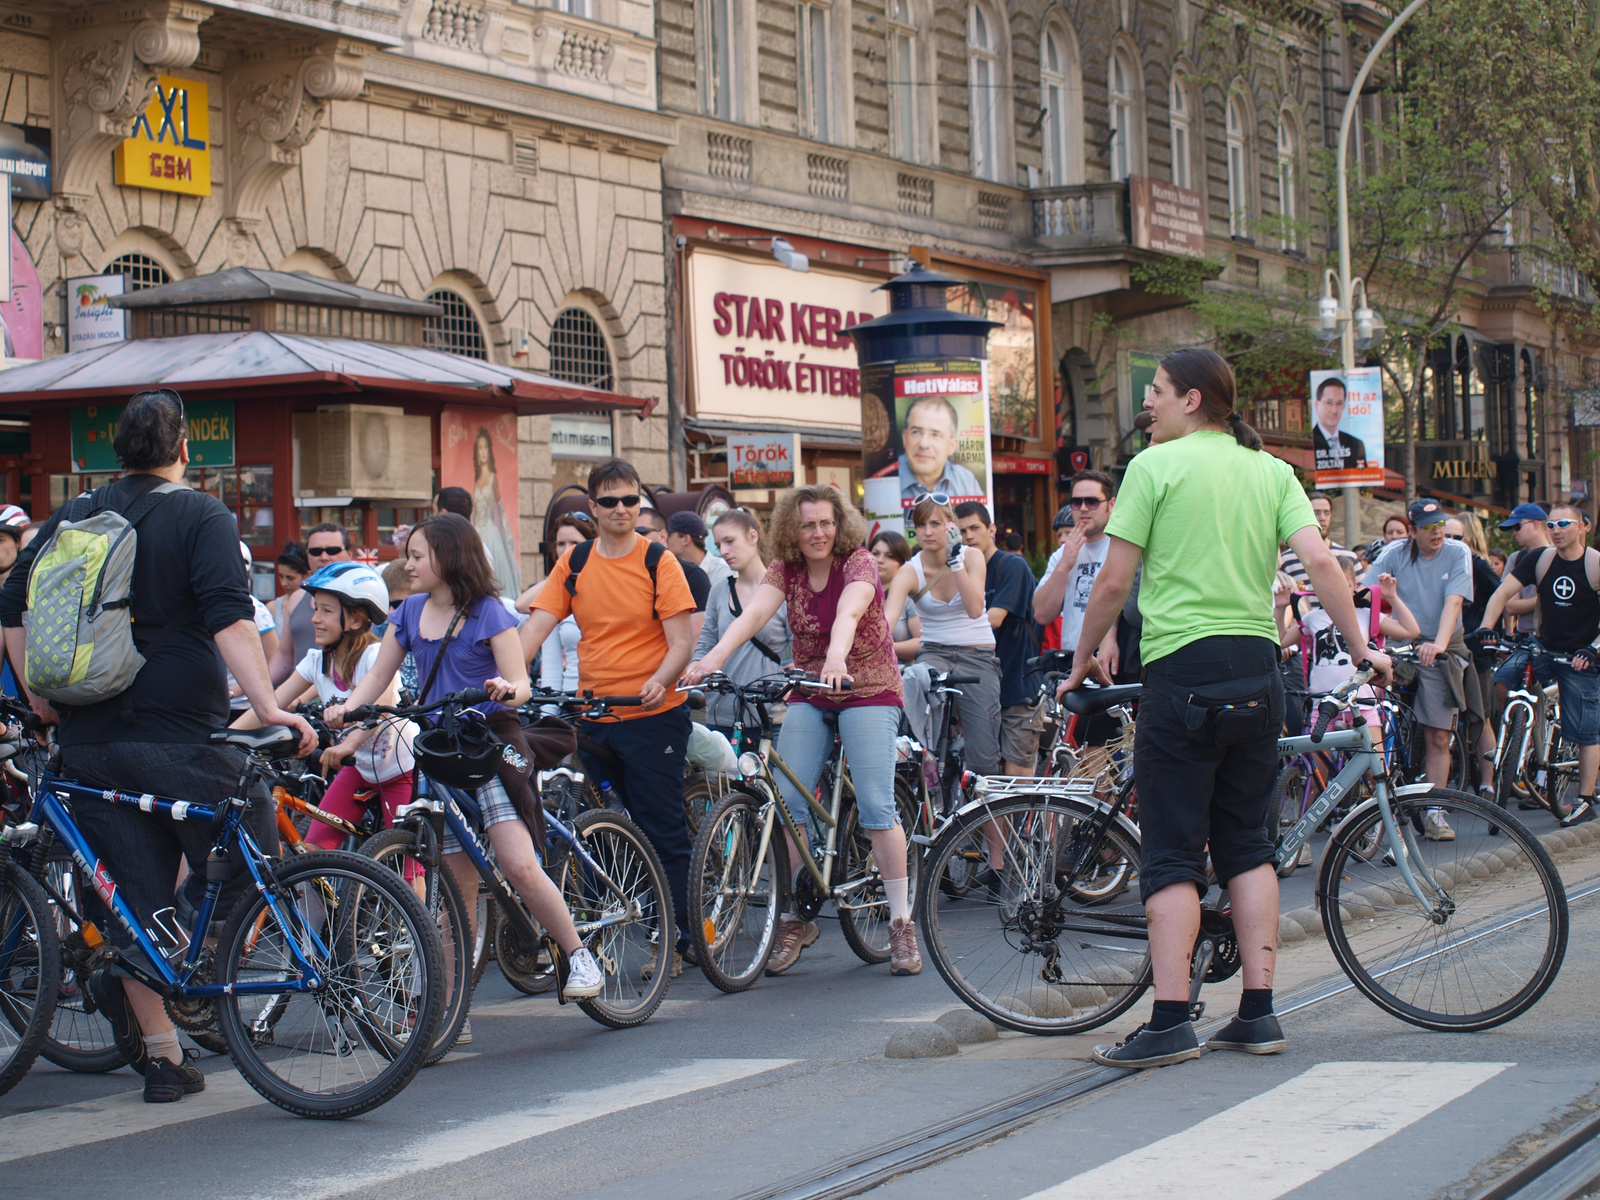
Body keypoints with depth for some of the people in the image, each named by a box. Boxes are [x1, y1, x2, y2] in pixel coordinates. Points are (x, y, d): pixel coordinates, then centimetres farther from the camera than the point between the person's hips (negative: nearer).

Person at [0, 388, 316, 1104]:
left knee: (136, 896, 9)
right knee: (244, 860, 10)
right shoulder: (201, 517, -4)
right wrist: (267, 706, -23)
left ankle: (161, 1058, 8)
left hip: (87, 742, 6)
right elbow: (230, 617, -17)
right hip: (178, 735, -5)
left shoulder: (71, 518, 13)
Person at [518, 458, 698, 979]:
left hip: (653, 716, -4)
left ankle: (671, 944, 3)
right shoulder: (574, 563, 7)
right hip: (593, 716, 4)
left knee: (663, 833, -2)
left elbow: (681, 642, -8)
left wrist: (659, 681, -27)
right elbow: (536, 626, 1)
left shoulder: (658, 562, -4)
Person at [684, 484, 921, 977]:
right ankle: (793, 921, 4)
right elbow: (754, 613, -18)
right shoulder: (785, 570, -2)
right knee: (786, 801, -8)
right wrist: (712, 658, -36)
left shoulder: (859, 564, -13)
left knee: (875, 806, -13)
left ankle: (902, 923, -5)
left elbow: (848, 612, -34)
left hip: (868, 693, -4)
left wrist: (837, 657, -55)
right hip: (808, 697, 4)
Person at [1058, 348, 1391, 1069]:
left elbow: (1114, 583, -4)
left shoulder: (1154, 466, -3)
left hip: (1183, 666, -5)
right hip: (1259, 670, 5)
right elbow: (1318, 561, -1)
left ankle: (1170, 1022, -9)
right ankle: (1259, 1014, 9)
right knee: (1247, 845, 13)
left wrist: (1082, 659, 8)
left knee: (1171, 855, -3)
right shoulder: (1272, 470, 10)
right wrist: (1361, 649, 5)